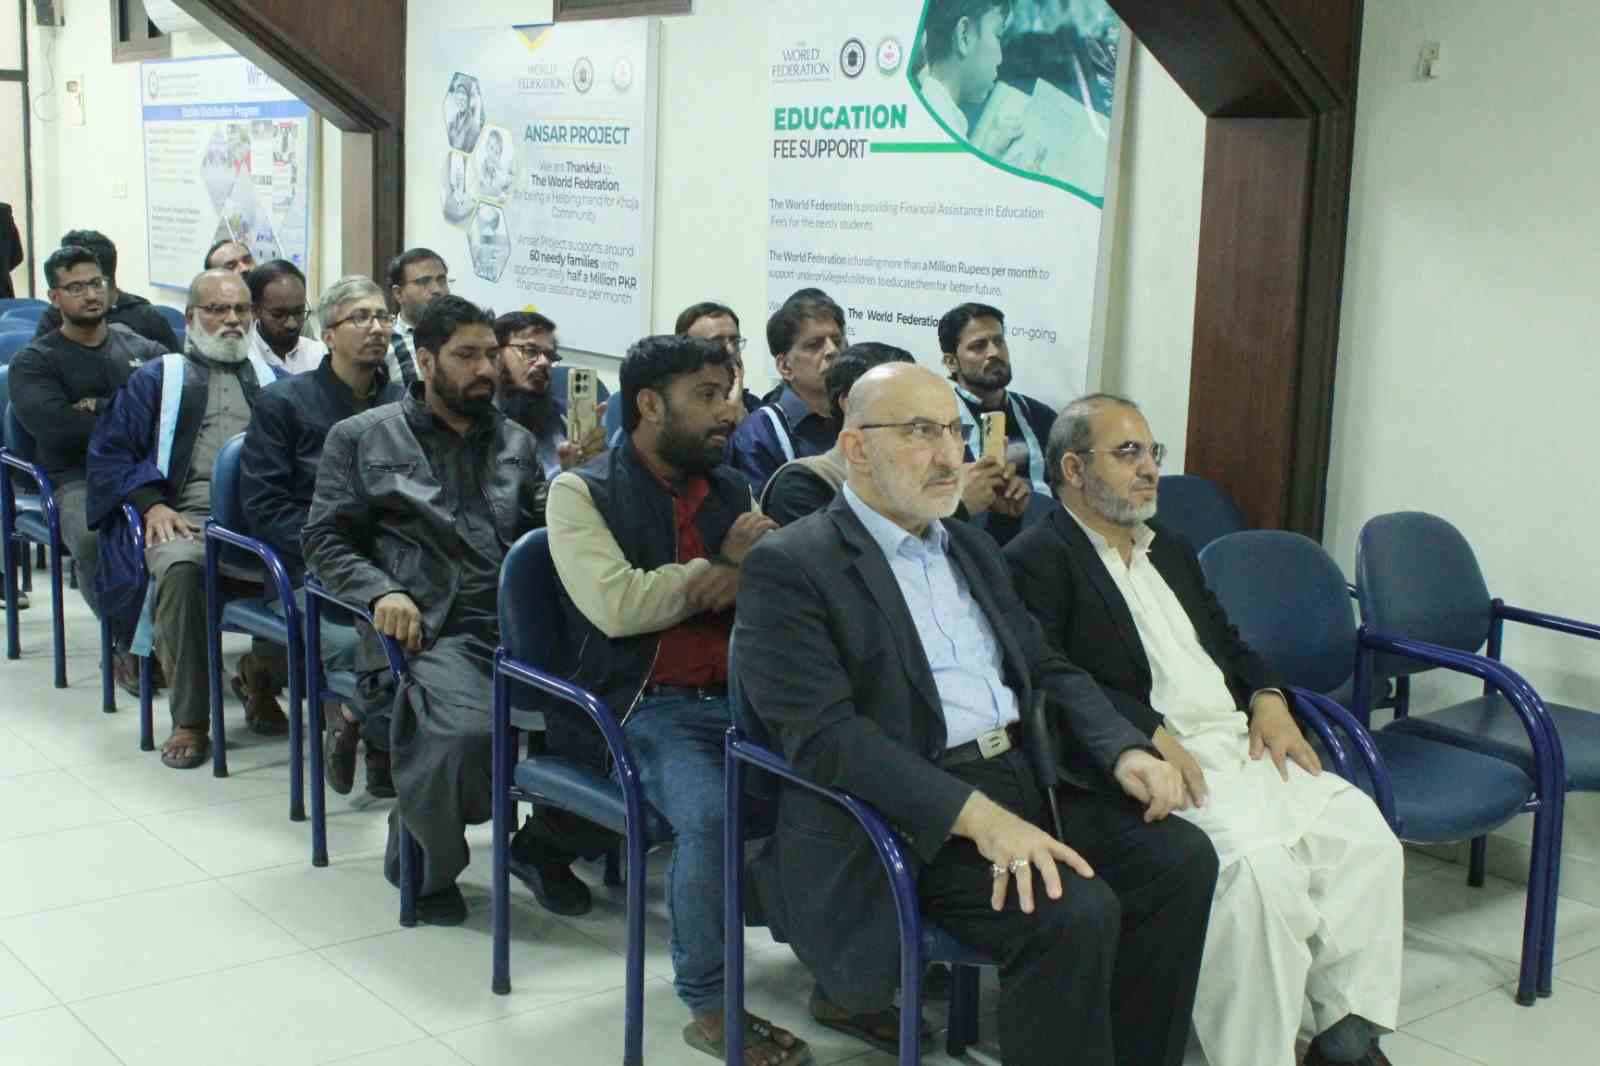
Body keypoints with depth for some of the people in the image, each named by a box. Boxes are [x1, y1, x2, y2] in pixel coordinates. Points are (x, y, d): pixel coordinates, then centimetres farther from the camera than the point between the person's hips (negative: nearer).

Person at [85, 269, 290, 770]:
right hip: (188, 518, -1)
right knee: (177, 567, -37)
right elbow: (109, 450, 12)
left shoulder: (273, 381, 26)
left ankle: (262, 673, -1)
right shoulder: (158, 379, 20)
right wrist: (152, 503, -5)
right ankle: (189, 720, -22)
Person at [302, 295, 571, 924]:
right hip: (429, 631, -4)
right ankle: (425, 865, -2)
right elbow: (324, 539, 8)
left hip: (521, 624, 4)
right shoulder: (362, 438, 13)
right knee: (464, 731, -35)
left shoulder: (516, 442, 25)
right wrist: (381, 591, -11)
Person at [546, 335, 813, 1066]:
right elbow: (617, 605, -14)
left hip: (737, 698, 5)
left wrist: (756, 571, -12)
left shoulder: (732, 488, 17)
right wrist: (723, 566, -5)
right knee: (711, 815, -32)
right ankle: (710, 1004, -11)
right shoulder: (581, 491, 1)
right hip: (641, 709, -5)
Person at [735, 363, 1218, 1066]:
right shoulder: (789, 566, -7)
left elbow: (1047, 669, 20)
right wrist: (978, 816, -28)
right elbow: (824, 733, -18)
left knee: (1182, 857, -10)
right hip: (916, 817, -7)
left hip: (1027, 775, 8)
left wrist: (1126, 751, -2)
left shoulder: (973, 548, 19)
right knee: (1074, 914, -27)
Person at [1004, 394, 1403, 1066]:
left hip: (1241, 741, 8)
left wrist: (1267, 697, 7)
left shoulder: (1170, 550, 26)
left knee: (1363, 833, -12)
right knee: (1256, 862, -31)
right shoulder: (1037, 561, -2)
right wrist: (1151, 732, -21)